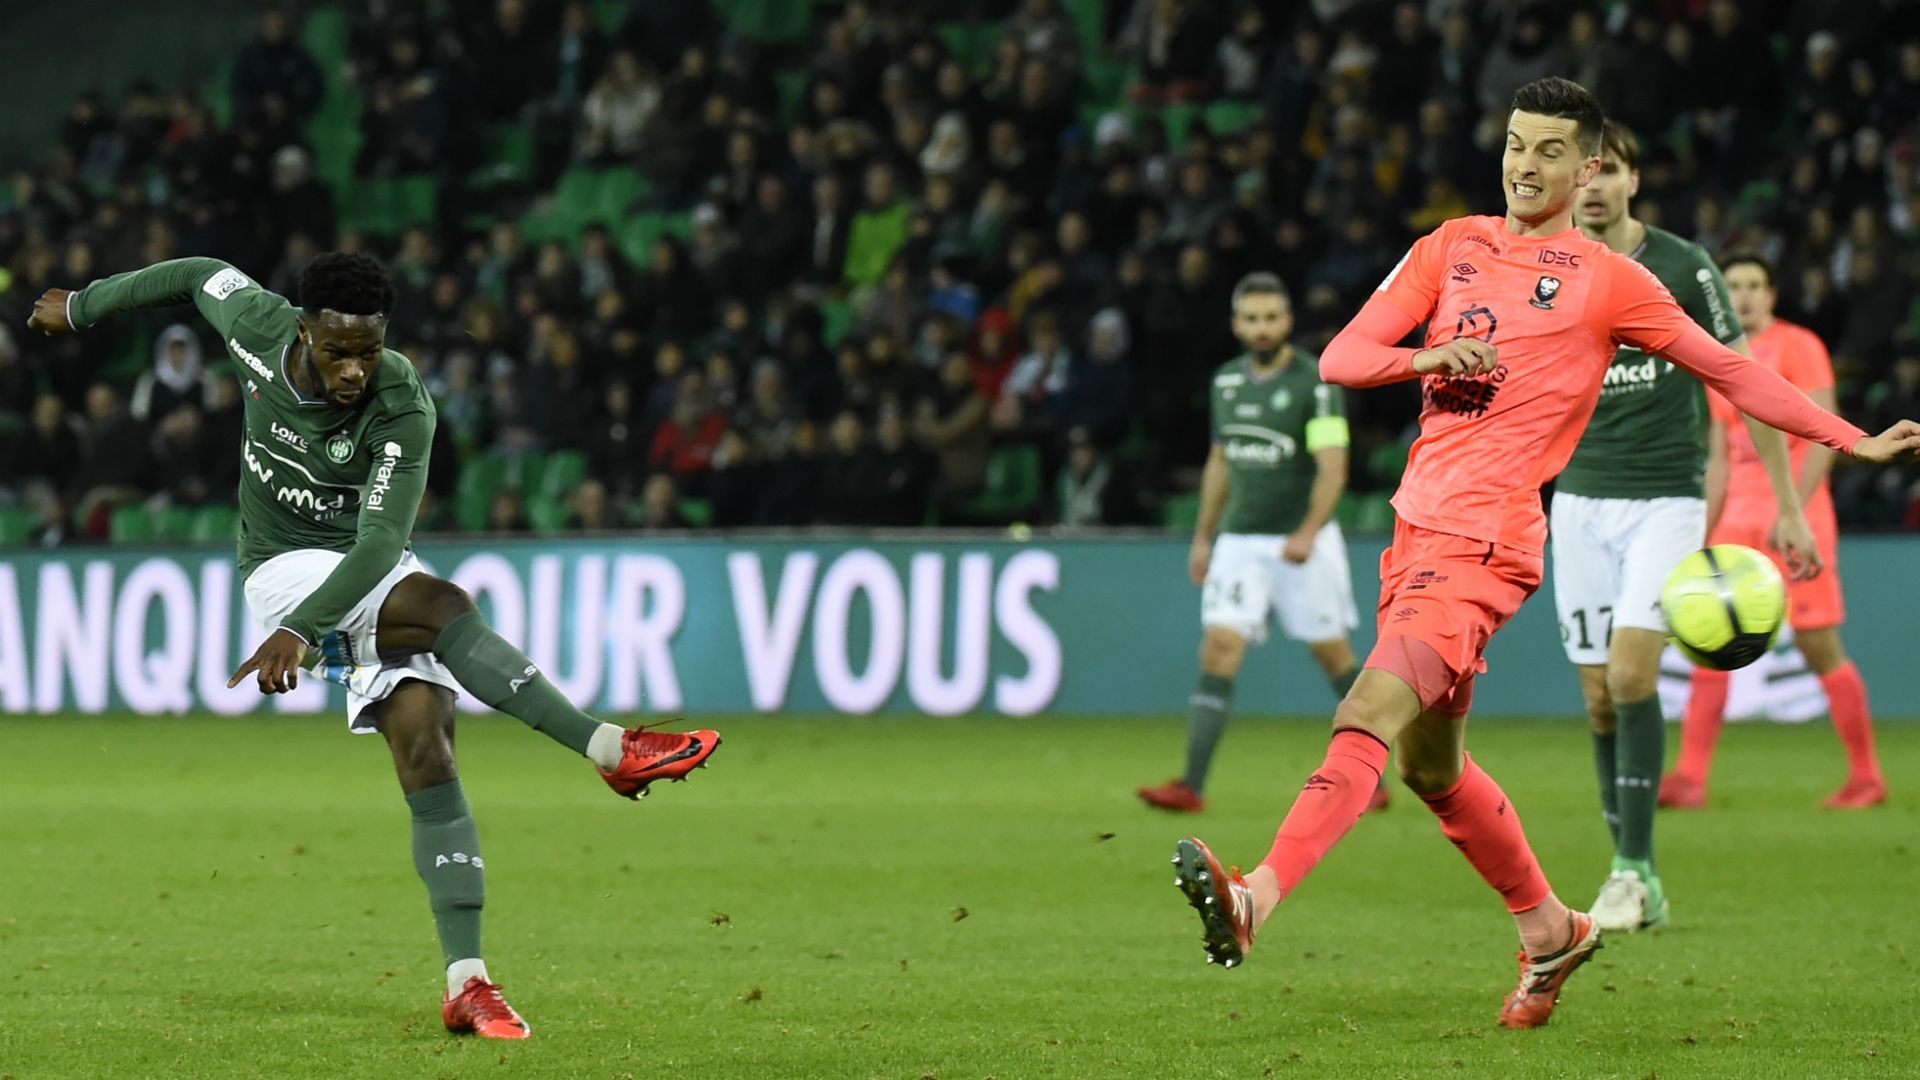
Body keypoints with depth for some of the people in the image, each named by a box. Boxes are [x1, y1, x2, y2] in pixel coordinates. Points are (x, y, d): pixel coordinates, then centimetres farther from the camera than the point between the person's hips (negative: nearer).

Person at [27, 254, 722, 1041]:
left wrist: (301, 631, -41)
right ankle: (612, 751, -32)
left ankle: (466, 985, -18)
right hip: (285, 565, 0)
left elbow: (382, 540, -30)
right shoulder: (257, 325, -14)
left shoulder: (404, 409, -22)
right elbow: (197, 276, 9)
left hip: (370, 574, 0)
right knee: (444, 607, -29)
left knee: (425, 745, -17)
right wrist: (82, 307, 22)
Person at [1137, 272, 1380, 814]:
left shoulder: (1316, 382, -10)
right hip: (1240, 541, 4)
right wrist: (1203, 537, 21)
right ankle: (1192, 785, -14)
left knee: (1332, 653, 4)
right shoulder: (1226, 381, 10)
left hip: (1304, 543, -4)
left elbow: (1332, 467, -17)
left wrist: (1308, 533, -29)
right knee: (1219, 649, -9)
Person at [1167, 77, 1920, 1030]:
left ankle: (1257, 898, -35)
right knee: (1429, 764, 15)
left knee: (1370, 718, -23)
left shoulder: (1606, 280, 1)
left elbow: (1730, 371, 9)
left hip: (1486, 540, -7)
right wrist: (1427, 356, -14)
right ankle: (1548, 929, 32)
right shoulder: (1450, 248, 14)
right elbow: (1340, 358, 8)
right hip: (1418, 524, 7)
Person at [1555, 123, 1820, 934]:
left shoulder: (1683, 269, -5)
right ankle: (1638, 886, 11)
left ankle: (1633, 869, -13)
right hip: (1580, 503, 3)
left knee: (1631, 675, -19)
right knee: (1600, 699, 2)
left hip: (1667, 499, -3)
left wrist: (1788, 505, -1)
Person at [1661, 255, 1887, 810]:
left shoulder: (1798, 347, -5)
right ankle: (1690, 779, -8)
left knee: (1819, 645, -4)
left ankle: (1866, 776, 7)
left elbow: (1824, 437, -11)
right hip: (1739, 518, 6)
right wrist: (1704, 536, 14)